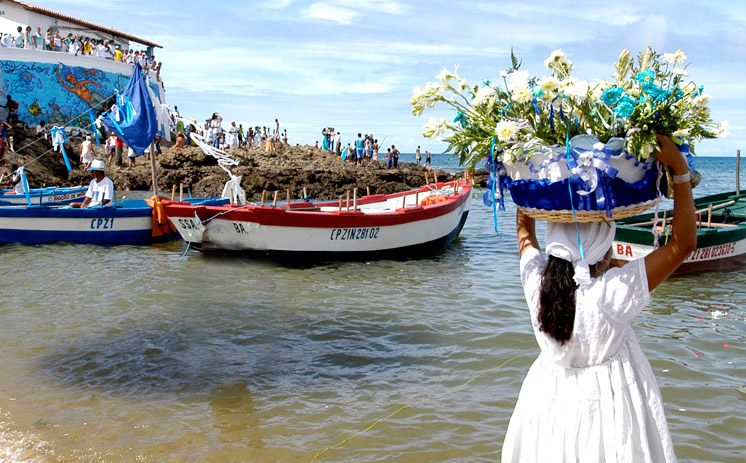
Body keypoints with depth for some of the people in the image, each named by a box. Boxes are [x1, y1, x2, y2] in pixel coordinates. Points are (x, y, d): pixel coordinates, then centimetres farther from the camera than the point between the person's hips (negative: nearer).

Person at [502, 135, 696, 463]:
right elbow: (683, 243, -23)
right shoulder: (613, 292, -29)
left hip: (549, 400, 4)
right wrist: (680, 169, -21)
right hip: (605, 406, -4)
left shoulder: (537, 283, -17)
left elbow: (525, 232, 5)